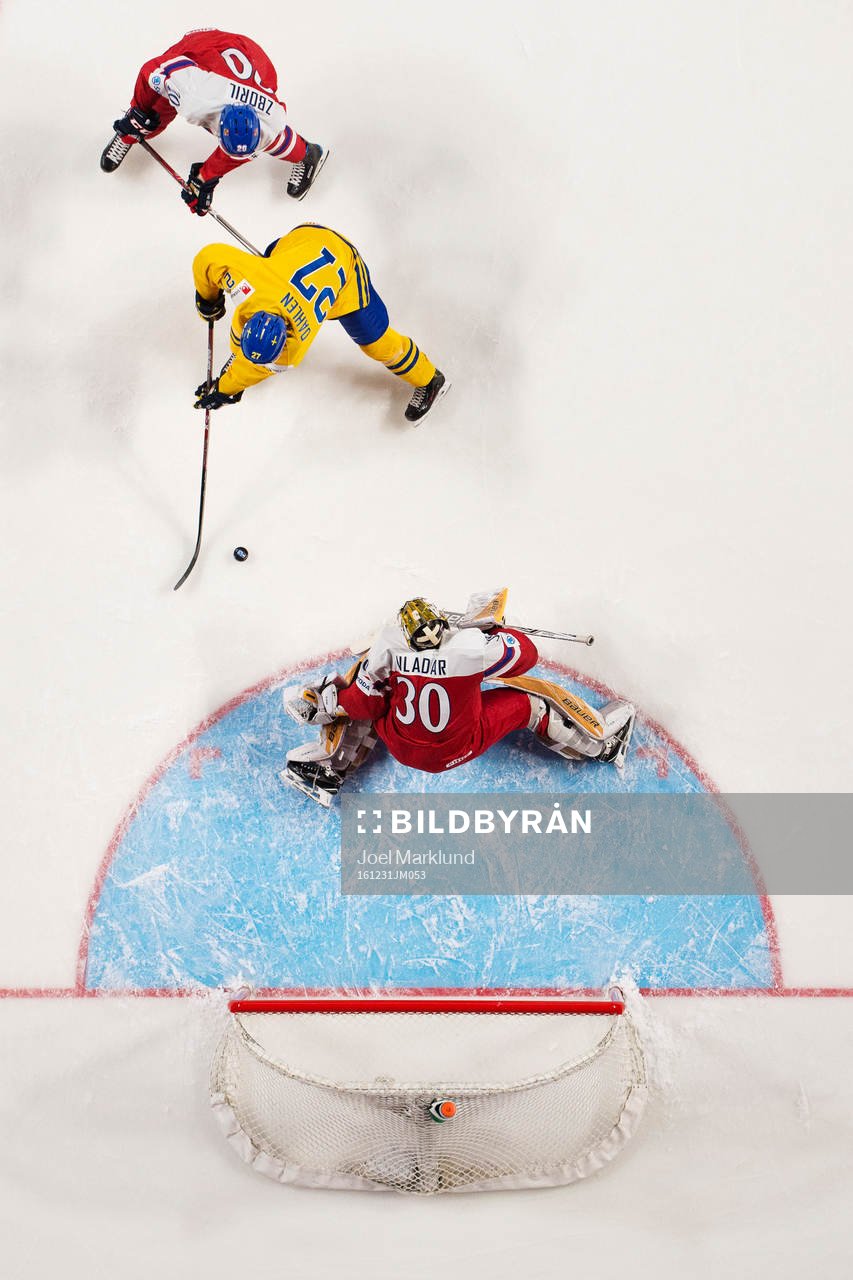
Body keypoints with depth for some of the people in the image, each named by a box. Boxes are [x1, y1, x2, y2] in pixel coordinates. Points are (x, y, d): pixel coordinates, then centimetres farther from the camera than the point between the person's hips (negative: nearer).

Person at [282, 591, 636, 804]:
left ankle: (327, 770, 23)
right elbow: (527, 654, -11)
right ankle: (602, 742, 29)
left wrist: (324, 698, 3)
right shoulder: (473, 647, -30)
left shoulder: (388, 646, -25)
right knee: (529, 699, 14)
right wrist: (490, 624, 2)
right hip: (462, 750, -1)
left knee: (357, 692, 22)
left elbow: (364, 703, -13)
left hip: (402, 749, 2)